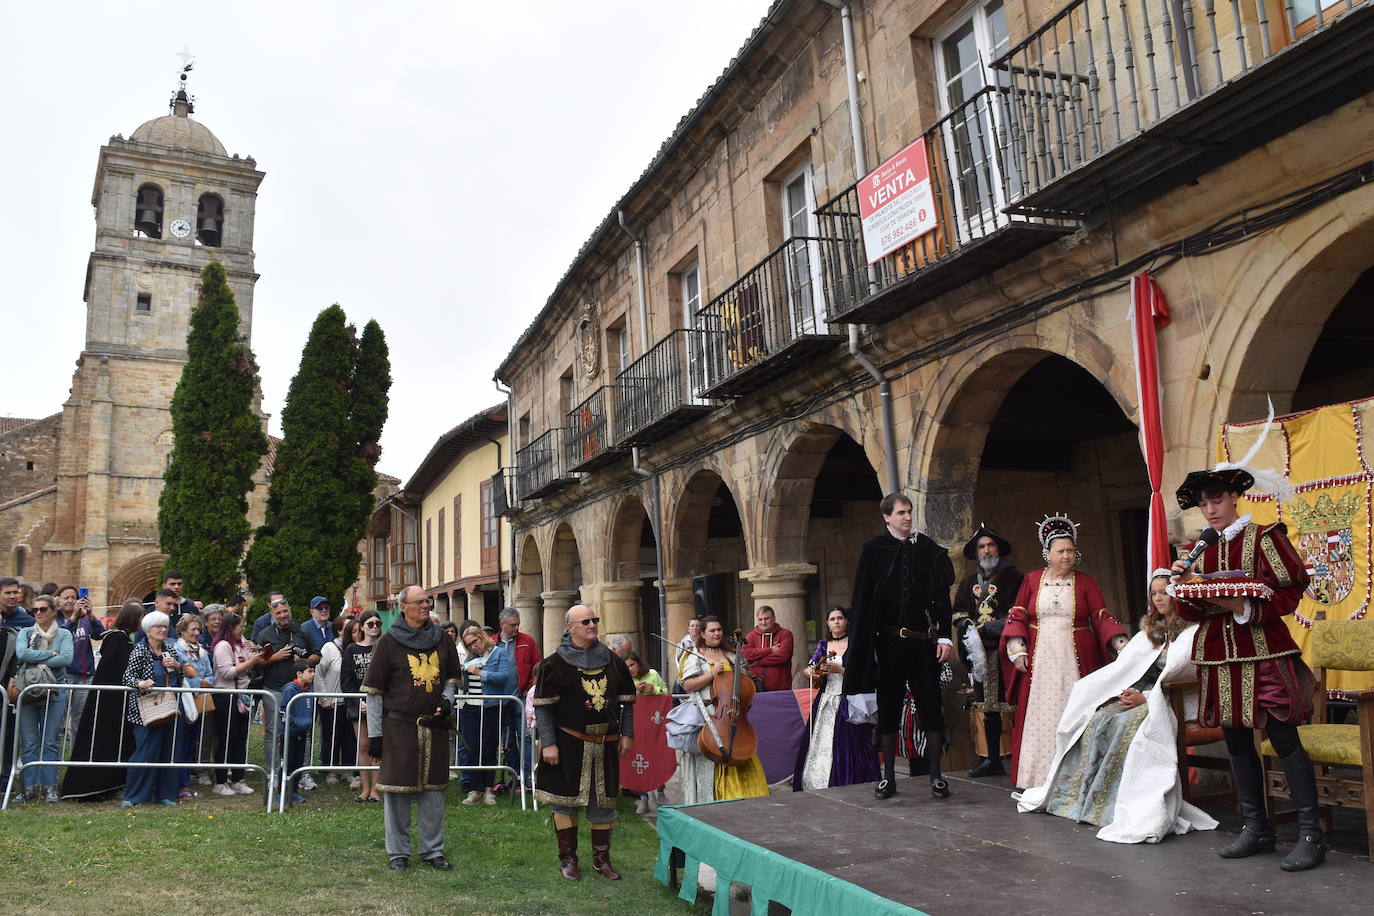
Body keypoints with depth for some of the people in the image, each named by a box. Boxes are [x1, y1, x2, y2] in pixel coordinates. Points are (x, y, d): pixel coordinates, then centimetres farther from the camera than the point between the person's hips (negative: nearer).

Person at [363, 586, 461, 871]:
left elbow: (452, 676, 21)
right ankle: (398, 852, 17)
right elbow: (373, 691, -1)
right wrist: (374, 734, -4)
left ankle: (433, 850, 20)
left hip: (435, 727, 3)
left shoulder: (440, 639, 8)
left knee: (433, 790, 8)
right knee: (398, 789, 2)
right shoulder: (389, 642, -2)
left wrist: (447, 698, 0)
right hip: (398, 727, -3)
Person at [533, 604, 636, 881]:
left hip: (605, 744, 4)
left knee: (604, 800, 9)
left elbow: (626, 701, 12)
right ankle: (567, 858, 20)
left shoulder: (612, 661, 7)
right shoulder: (555, 663, -6)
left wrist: (627, 734, 6)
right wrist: (548, 743, -13)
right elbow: (543, 707, -8)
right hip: (568, 744, -3)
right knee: (565, 800, 4)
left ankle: (601, 858, 24)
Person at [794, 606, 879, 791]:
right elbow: (807, 668, 14)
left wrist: (839, 669, -16)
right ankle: (816, 785, 8)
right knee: (820, 742, 1)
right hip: (825, 702, 4)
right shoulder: (823, 645, 12)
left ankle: (844, 787, 1)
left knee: (846, 746, -7)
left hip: (847, 701, -4)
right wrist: (812, 672, -8)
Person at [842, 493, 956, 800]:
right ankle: (888, 777, 17)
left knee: (931, 706, 5)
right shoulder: (874, 550, 0)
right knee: (888, 708, 7)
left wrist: (944, 636, -5)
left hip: (924, 641, 1)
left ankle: (935, 775, 14)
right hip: (889, 642, -1)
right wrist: (868, 645, -6)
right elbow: (863, 601, -1)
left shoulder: (927, 549, 4)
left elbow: (941, 596, 4)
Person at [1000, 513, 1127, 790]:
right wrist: (1017, 649, -4)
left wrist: (1120, 642, -12)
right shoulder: (1032, 580, 7)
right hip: (1039, 660, 0)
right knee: (1039, 715, 1)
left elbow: (1102, 617, 2)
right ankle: (1036, 780, 8)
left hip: (1075, 661, 0)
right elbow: (1017, 616, 6)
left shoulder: (1085, 582, 6)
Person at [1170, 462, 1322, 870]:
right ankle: (1256, 829, 21)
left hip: (1263, 653, -5)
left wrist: (1244, 607, -23)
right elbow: (1191, 611, 11)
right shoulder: (1198, 550, 11)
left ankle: (1311, 834, 4)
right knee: (1237, 742, 10)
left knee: (1284, 739, -6)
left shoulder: (1264, 537, -3)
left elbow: (1290, 593, -9)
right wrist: (1183, 587, -9)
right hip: (1218, 657, 5)